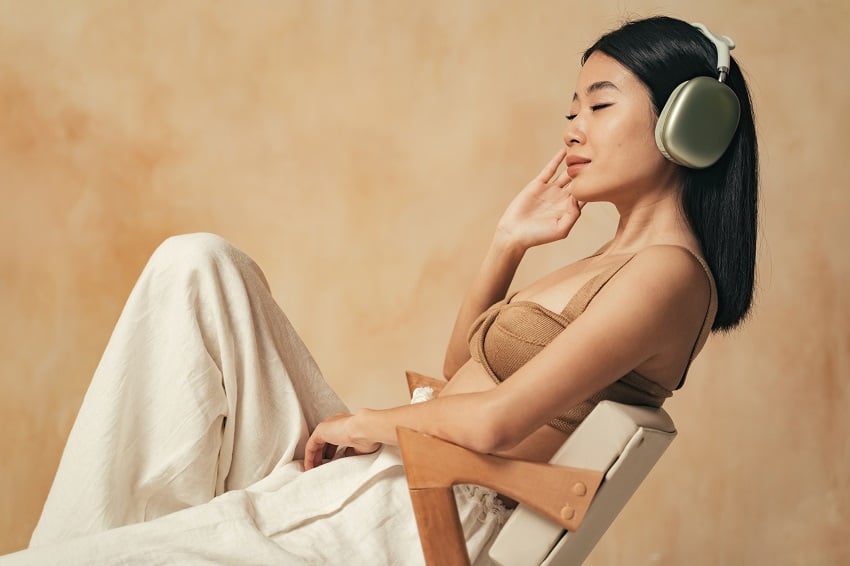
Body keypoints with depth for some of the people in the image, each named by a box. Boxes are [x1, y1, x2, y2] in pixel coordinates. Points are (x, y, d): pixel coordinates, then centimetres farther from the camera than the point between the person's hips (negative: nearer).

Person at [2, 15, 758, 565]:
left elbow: (494, 420, -20)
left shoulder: (668, 270, -13)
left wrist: (370, 421, -3)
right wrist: (509, 243, 11)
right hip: (366, 478, 10)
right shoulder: (613, 264, 17)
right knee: (195, 264, 0)